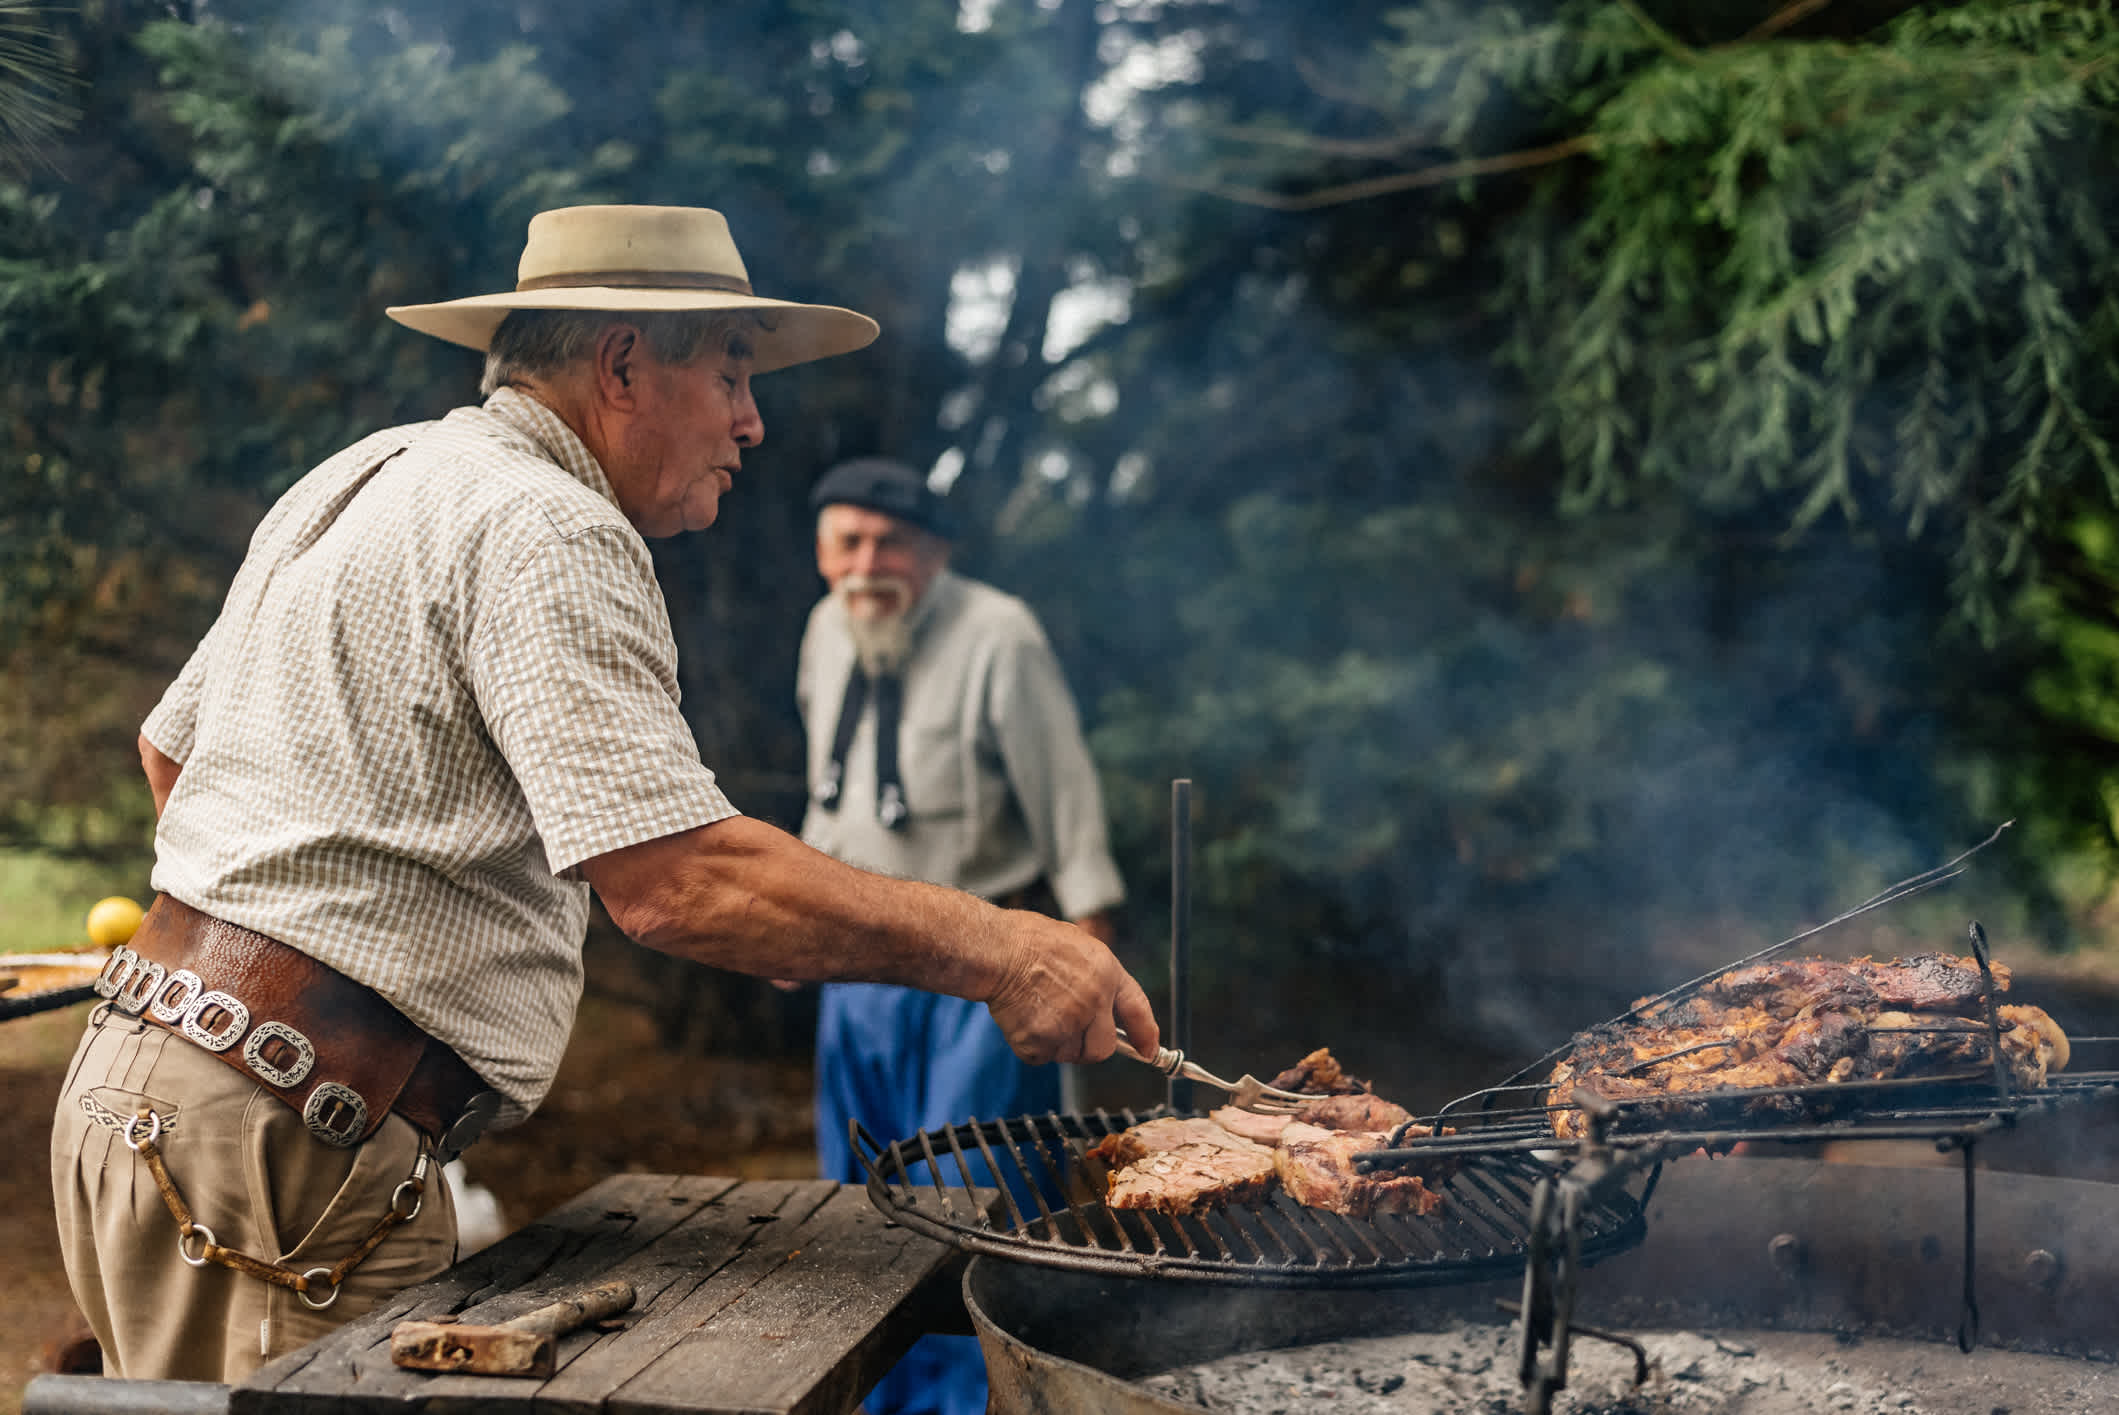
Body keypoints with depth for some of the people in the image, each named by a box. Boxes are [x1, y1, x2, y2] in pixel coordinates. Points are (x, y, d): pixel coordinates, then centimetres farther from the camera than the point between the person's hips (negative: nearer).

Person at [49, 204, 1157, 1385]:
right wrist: (994, 950, -20)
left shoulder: (369, 475, 18)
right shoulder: (546, 533, -14)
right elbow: (679, 879, -25)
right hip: (285, 1132, -10)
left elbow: (172, 746, 27)